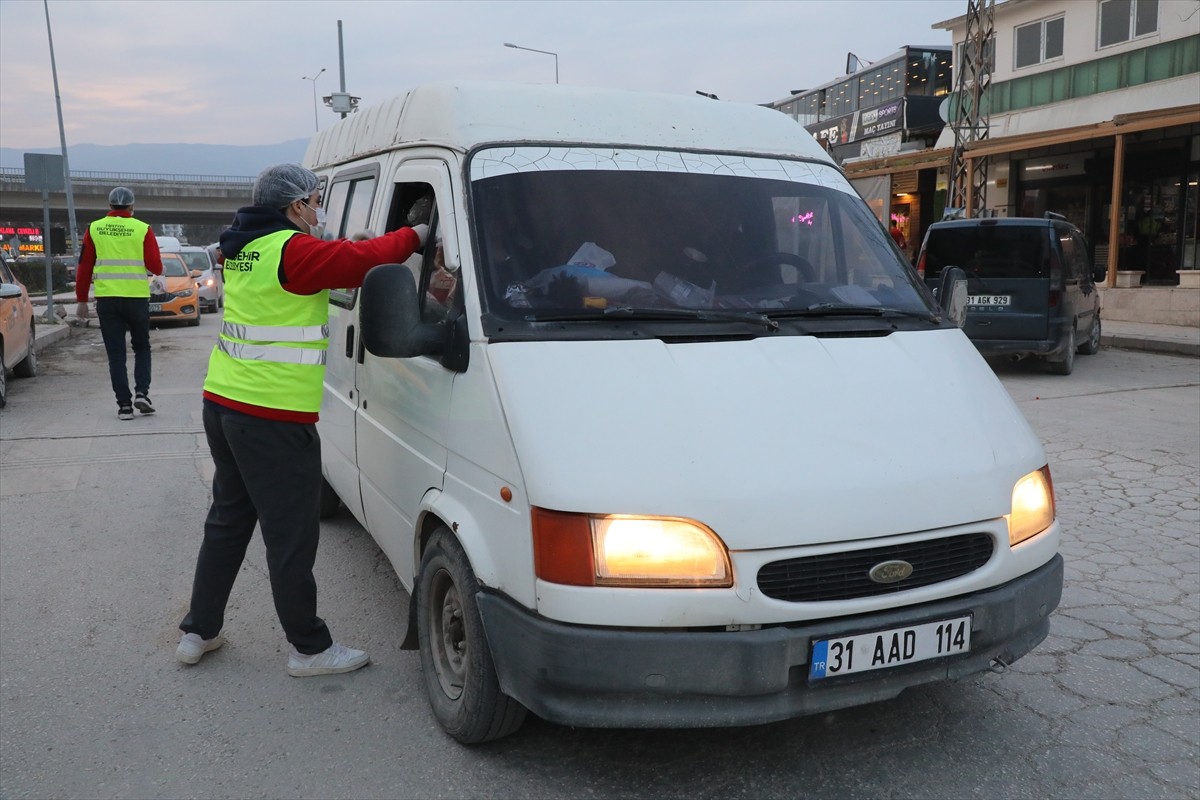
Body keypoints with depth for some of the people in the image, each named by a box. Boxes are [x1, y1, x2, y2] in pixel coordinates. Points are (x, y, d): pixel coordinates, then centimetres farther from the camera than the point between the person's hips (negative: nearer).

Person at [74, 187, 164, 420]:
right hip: (136, 298, -1)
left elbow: (84, 267, 4)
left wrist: (82, 300, 11)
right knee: (141, 348, 16)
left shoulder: (94, 229, 3)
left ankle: (124, 404, 5)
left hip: (107, 299, 1)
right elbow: (156, 268, -6)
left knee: (116, 353, 6)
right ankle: (141, 393, 1)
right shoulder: (143, 229, -3)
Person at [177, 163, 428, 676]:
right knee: (291, 536, 2)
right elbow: (363, 260, -18)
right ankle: (309, 648, 15)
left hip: (221, 402, 9)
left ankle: (198, 631, 33)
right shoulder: (294, 251, -14)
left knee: (227, 520, 21)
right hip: (272, 417, -9)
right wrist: (415, 235, -2)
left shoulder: (243, 250, 13)